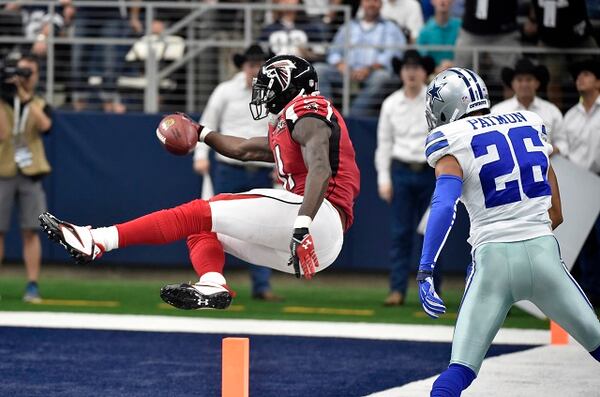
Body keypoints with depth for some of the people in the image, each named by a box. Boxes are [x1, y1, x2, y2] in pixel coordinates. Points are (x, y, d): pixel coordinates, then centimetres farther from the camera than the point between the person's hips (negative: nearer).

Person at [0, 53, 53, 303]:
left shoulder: (41, 106, 10)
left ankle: (32, 285, -2)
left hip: (30, 174, 1)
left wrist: (24, 95, -16)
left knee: (30, 231, -3)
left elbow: (44, 124, -14)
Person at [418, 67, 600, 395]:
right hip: (544, 254, 3)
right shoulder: (531, 126, 15)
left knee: (461, 367, -3)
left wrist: (425, 271, -24)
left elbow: (444, 205, -18)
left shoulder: (453, 141, 0)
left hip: (494, 260, -3)